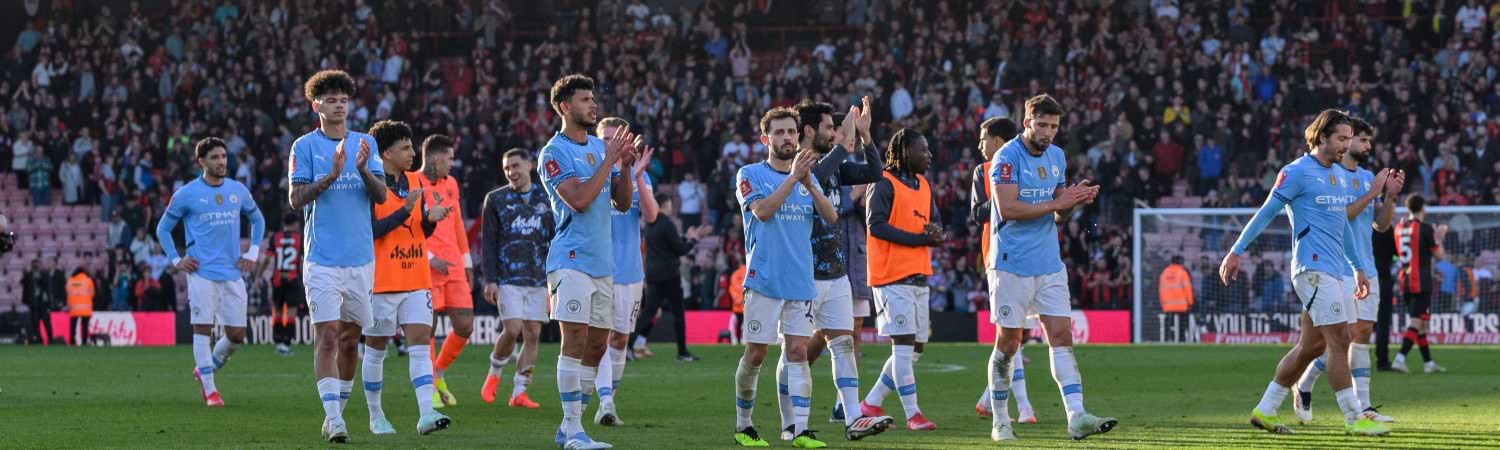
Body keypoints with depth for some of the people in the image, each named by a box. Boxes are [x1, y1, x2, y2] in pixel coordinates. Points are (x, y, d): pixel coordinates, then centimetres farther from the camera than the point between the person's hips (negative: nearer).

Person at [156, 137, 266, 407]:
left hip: (232, 273, 4)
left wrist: (253, 253, 14)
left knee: (237, 335, 3)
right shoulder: (186, 195, -2)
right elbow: (163, 228, 8)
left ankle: (206, 370, 27)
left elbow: (257, 220, 25)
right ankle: (209, 389, -1)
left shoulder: (238, 191, 9)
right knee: (203, 330, -8)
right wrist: (176, 260, -1)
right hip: (202, 273, -4)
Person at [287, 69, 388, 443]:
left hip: (361, 258, 4)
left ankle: (336, 410, 24)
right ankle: (334, 420, -17)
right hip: (322, 259, -4)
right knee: (327, 337, -13)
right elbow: (296, 199, -8)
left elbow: (381, 195, 2)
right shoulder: (305, 146, 0)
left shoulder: (366, 143, 9)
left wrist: (363, 170, -17)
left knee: (349, 339, 11)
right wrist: (331, 176, -21)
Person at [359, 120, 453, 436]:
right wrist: (404, 211, -23)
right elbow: (369, 230, -18)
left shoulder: (415, 181, 12)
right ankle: (375, 416, 18)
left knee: (421, 342, -8)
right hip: (381, 280, -5)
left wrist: (431, 219, -6)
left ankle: (426, 413, -17)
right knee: (376, 348, 6)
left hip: (416, 280, 5)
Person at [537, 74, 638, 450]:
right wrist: (609, 160, -16)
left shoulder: (600, 147, 15)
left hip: (602, 261, 8)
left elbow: (622, 203, 14)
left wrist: (625, 166, -2)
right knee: (575, 340, -13)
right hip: (572, 260, -8)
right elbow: (579, 200, -19)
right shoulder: (555, 153, -7)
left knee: (596, 346, 7)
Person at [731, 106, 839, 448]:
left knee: (798, 351, -4)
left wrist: (808, 182, -13)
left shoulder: (807, 178, 14)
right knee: (755, 353, 0)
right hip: (764, 279, -3)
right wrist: (793, 177, -20)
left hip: (800, 281, 3)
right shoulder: (751, 175, 1)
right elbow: (762, 210, -16)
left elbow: (831, 216, 1)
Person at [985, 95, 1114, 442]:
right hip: (1012, 266, -6)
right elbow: (1007, 208, -21)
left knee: (1062, 336, -5)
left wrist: (1074, 201, -5)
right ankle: (1000, 420, 13)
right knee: (1008, 342, 1)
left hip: (1049, 265, 6)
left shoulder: (1057, 157, 13)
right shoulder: (1007, 158, -10)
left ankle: (1076, 417, -13)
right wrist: (1057, 202, -20)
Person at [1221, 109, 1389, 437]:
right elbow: (1266, 213, -6)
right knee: (1339, 340, -11)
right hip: (1314, 269, -8)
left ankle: (1265, 411, 17)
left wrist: (1358, 268, 26)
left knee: (1310, 345, 9)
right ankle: (1354, 419, -9)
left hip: (1338, 271, 9)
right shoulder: (1297, 172, -7)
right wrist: (1236, 252, -8)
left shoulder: (1341, 175, 17)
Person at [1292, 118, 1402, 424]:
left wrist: (1390, 195, 0)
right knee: (1348, 335, -11)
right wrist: (1371, 194, -19)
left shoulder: (1367, 177, 15)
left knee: (1363, 333, 4)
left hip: (1365, 268, 8)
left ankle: (1363, 407, 4)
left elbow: (1381, 224, 16)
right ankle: (1304, 388, 7)